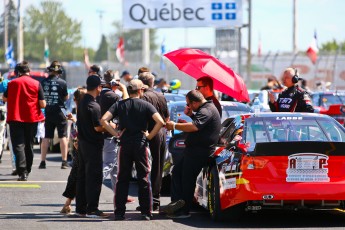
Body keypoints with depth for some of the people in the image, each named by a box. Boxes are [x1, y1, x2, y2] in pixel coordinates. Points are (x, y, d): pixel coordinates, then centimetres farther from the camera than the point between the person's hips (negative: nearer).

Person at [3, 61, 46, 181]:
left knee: (18, 145, -3)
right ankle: (27, 170, 23)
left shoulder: (12, 83, -2)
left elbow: (4, 98, 12)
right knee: (29, 145, 15)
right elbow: (42, 104, -6)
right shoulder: (36, 84, -4)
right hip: (32, 118, 1)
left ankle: (22, 172, -19)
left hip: (15, 118, -1)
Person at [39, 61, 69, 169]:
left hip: (47, 112, 3)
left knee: (46, 137, 10)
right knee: (63, 136, 2)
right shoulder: (62, 82, -10)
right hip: (59, 111, -3)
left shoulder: (43, 82, -2)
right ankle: (64, 162, -2)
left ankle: (43, 162, 10)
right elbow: (66, 98, -2)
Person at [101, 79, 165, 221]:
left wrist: (116, 134, -1)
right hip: (140, 144, -2)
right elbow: (160, 122, -14)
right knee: (143, 179, 5)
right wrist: (149, 136, -4)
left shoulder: (120, 105, 5)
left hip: (125, 144, 2)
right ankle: (146, 213, 4)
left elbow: (103, 120, -7)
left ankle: (119, 213, 4)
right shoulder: (145, 105, -1)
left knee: (122, 179, 7)